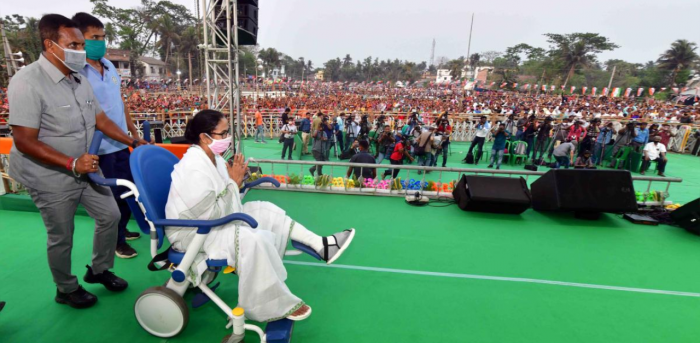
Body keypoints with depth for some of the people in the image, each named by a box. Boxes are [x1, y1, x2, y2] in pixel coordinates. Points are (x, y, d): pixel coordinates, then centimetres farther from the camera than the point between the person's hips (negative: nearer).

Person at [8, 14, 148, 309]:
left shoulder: (79, 80, 1)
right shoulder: (27, 83, -21)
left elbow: (101, 119, 9)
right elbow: (24, 141, -22)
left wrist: (134, 142, 1)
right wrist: (71, 163, -29)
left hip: (86, 168, 7)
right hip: (51, 177, -7)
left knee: (110, 215, 13)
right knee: (61, 238, 9)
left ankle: (99, 270, 35)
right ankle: (66, 290, 33)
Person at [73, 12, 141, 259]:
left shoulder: (109, 66, 8)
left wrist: (135, 134, 16)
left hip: (121, 144, 7)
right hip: (99, 149, -7)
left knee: (128, 190, 19)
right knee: (109, 197, 7)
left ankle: (120, 229, 40)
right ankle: (115, 242, 26)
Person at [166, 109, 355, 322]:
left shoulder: (211, 157, 1)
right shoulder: (195, 168, -28)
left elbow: (220, 203, 6)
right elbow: (212, 216, -28)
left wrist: (235, 180, -12)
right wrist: (234, 182, -22)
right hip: (192, 231, -10)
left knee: (266, 211, 4)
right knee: (253, 240, -32)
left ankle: (321, 245, 4)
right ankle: (277, 305, -15)